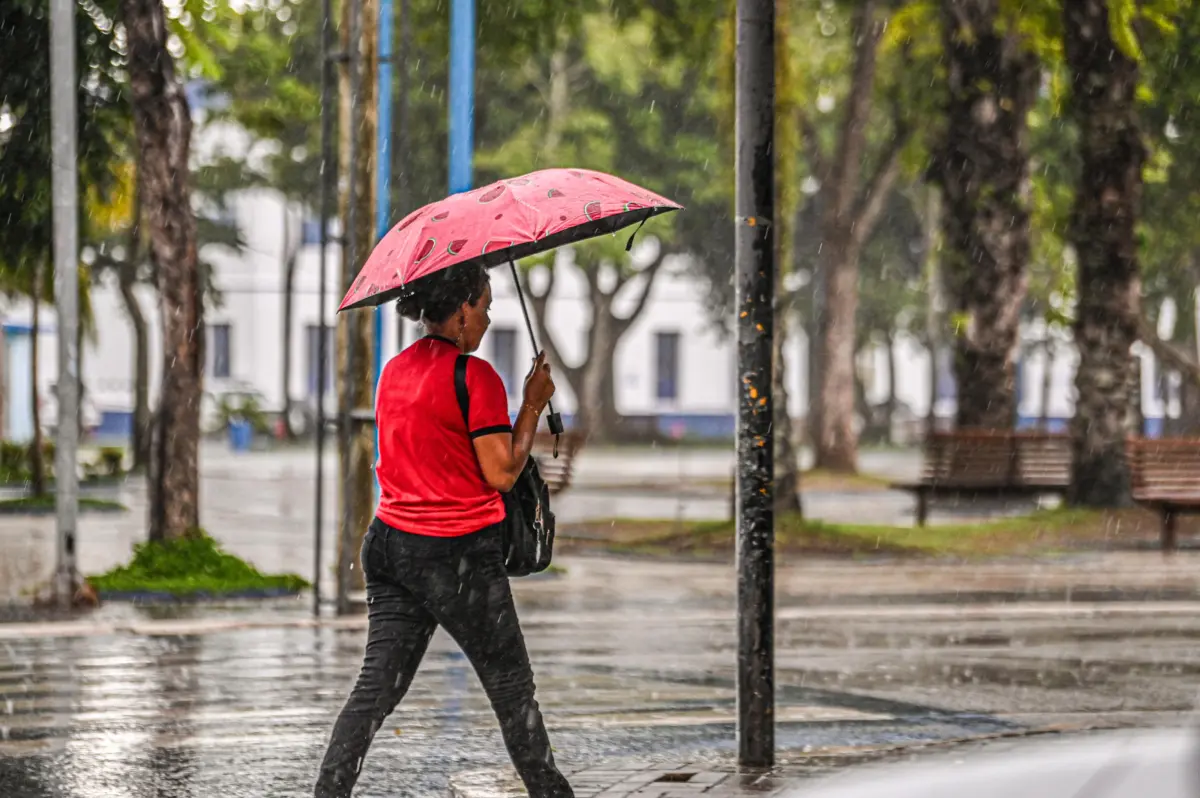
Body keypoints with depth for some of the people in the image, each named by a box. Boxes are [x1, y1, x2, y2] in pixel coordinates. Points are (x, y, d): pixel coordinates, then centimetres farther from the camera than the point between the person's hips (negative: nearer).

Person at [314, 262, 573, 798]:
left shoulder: (394, 371, 10)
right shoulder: (475, 376, -14)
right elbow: (501, 473, -14)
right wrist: (533, 407, -3)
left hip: (391, 539, 7)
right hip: (459, 553, -6)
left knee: (377, 683, 4)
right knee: (510, 684, 9)